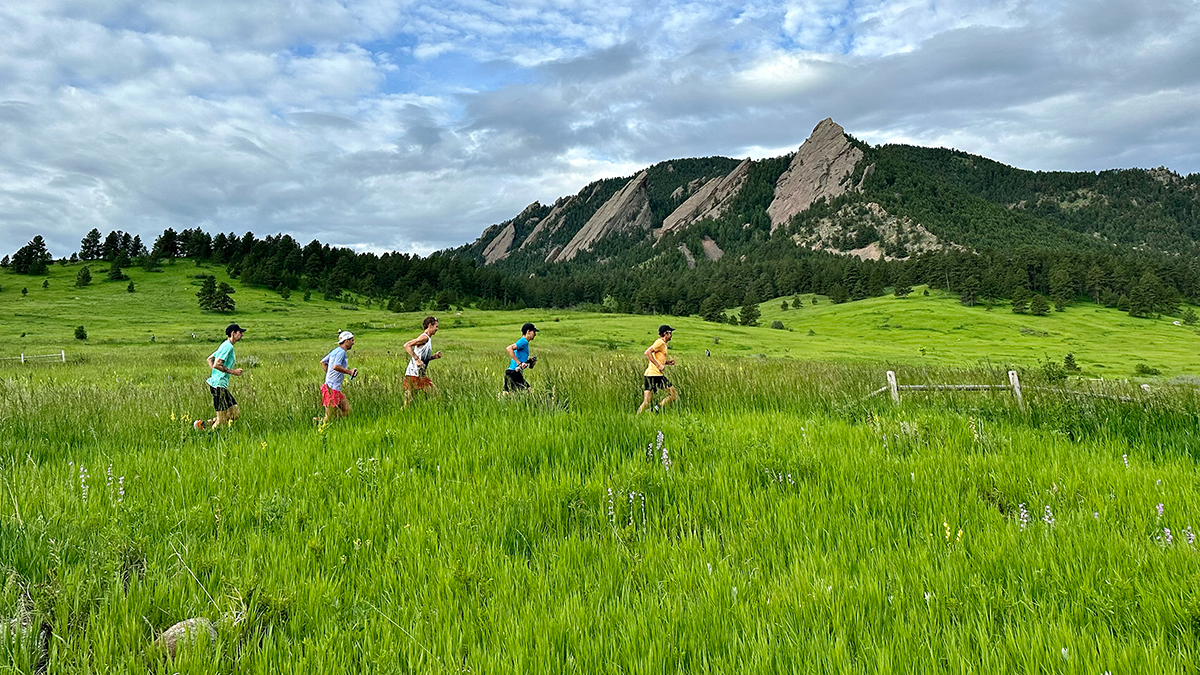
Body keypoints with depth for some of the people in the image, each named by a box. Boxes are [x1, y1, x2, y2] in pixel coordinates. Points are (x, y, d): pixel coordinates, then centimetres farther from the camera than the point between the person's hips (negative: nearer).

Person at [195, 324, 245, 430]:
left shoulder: (225, 346, 16)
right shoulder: (228, 346, -14)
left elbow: (209, 359, 24)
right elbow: (216, 365, -22)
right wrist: (232, 371, -15)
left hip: (222, 385, 10)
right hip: (219, 385, -10)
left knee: (236, 413, 8)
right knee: (222, 420, -7)